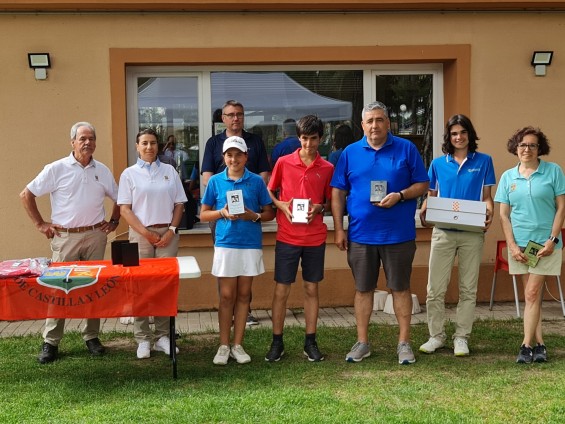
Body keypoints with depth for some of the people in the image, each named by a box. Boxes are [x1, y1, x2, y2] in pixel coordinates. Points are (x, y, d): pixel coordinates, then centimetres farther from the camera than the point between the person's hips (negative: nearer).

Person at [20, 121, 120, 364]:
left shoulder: (102, 171, 7)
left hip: (95, 236, 3)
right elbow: (26, 195, -1)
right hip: (65, 237, -3)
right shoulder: (56, 169, -4)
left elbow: (119, 199, 21)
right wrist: (40, 224, -2)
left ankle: (92, 337, 17)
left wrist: (114, 222, 10)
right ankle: (50, 342, 6)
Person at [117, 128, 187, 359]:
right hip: (141, 233, -2)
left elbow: (179, 204, 9)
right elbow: (125, 209, 0)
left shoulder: (169, 171, 10)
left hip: (167, 233, 2)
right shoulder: (129, 174, 4)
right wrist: (145, 232, -8)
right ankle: (142, 339, 5)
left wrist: (171, 230, -4)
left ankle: (163, 336, 10)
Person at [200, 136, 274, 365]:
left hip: (251, 244, 1)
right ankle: (224, 346, 11)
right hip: (225, 243, -1)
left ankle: (237, 345, 16)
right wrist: (222, 212, -11)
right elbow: (203, 214, 7)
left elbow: (269, 213, 7)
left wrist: (254, 216, -13)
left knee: (243, 295, 7)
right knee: (227, 296, 2)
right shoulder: (215, 181, 3)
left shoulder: (256, 181, 3)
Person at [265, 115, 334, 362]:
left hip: (315, 237, 1)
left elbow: (330, 201, 12)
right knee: (281, 290, 2)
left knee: (311, 288, 8)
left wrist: (319, 208, -9)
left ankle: (310, 342, 18)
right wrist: (282, 206, -9)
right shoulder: (284, 162, 0)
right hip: (287, 237, -1)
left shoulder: (327, 168, 3)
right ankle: (277, 342, 13)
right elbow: (269, 192, 9)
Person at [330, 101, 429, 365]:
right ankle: (362, 342, 21)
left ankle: (404, 343, 17)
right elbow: (338, 193, 7)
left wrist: (400, 196, -16)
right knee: (363, 289, 9)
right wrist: (339, 229, 1)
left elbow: (422, 184, 2)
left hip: (399, 234, -1)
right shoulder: (350, 153, 6)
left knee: (400, 288, 6)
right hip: (361, 234, 2)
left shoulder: (406, 149, 2)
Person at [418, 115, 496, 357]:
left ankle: (461, 337, 18)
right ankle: (436, 336, 14)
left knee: (468, 289, 7)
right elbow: (431, 196, 10)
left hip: (472, 233, -1)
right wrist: (424, 212, -11)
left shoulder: (483, 161, 4)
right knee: (435, 289, 0)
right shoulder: (438, 164, 7)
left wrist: (489, 214, -14)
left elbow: (487, 196, 6)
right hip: (443, 232, 1)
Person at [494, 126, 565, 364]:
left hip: (545, 243, -3)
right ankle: (539, 344, 14)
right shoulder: (508, 177, 7)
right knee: (532, 295, 8)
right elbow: (503, 214, 5)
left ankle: (527, 345, -3)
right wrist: (512, 246, -4)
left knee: (532, 293, -7)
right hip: (519, 244, 3)